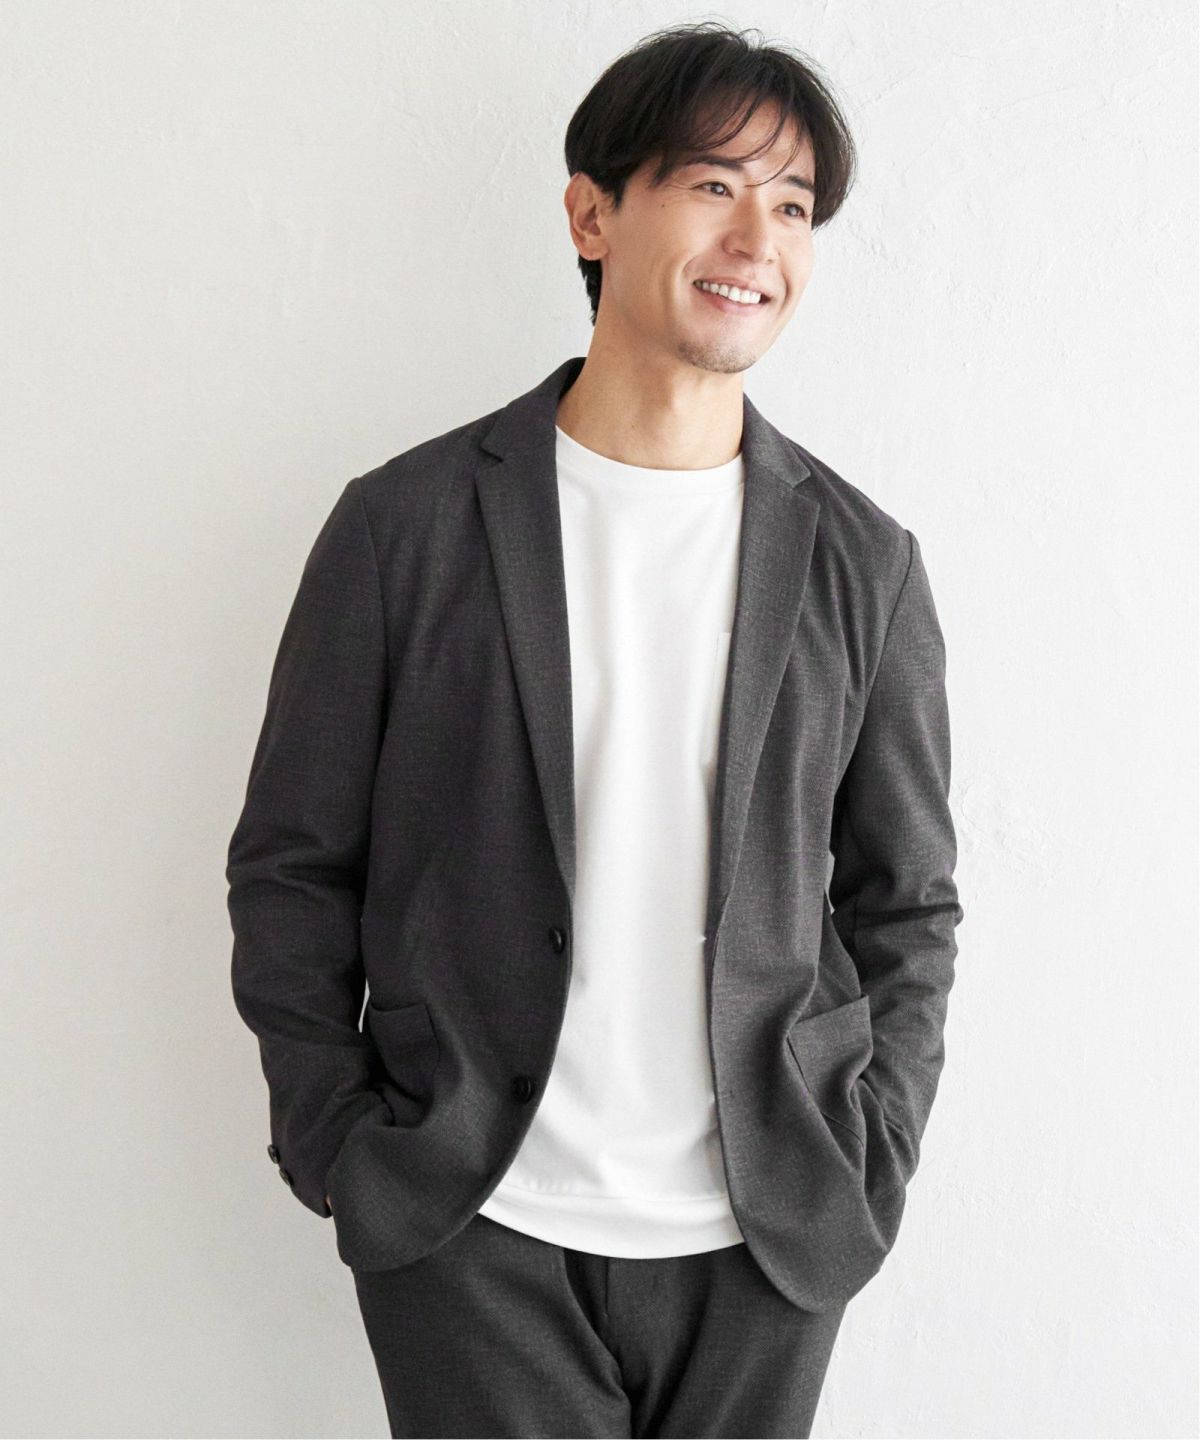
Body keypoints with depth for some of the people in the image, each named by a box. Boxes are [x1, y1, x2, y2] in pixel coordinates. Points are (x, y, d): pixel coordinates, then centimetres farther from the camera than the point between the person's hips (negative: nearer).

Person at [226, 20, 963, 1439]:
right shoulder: (405, 525, -4)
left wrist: (868, 1169, 2)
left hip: (763, 1242, 2)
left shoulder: (863, 562, 1)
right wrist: (336, 1147, -2)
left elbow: (905, 899, 8)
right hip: (473, 1231, -2)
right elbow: (292, 865, 1)